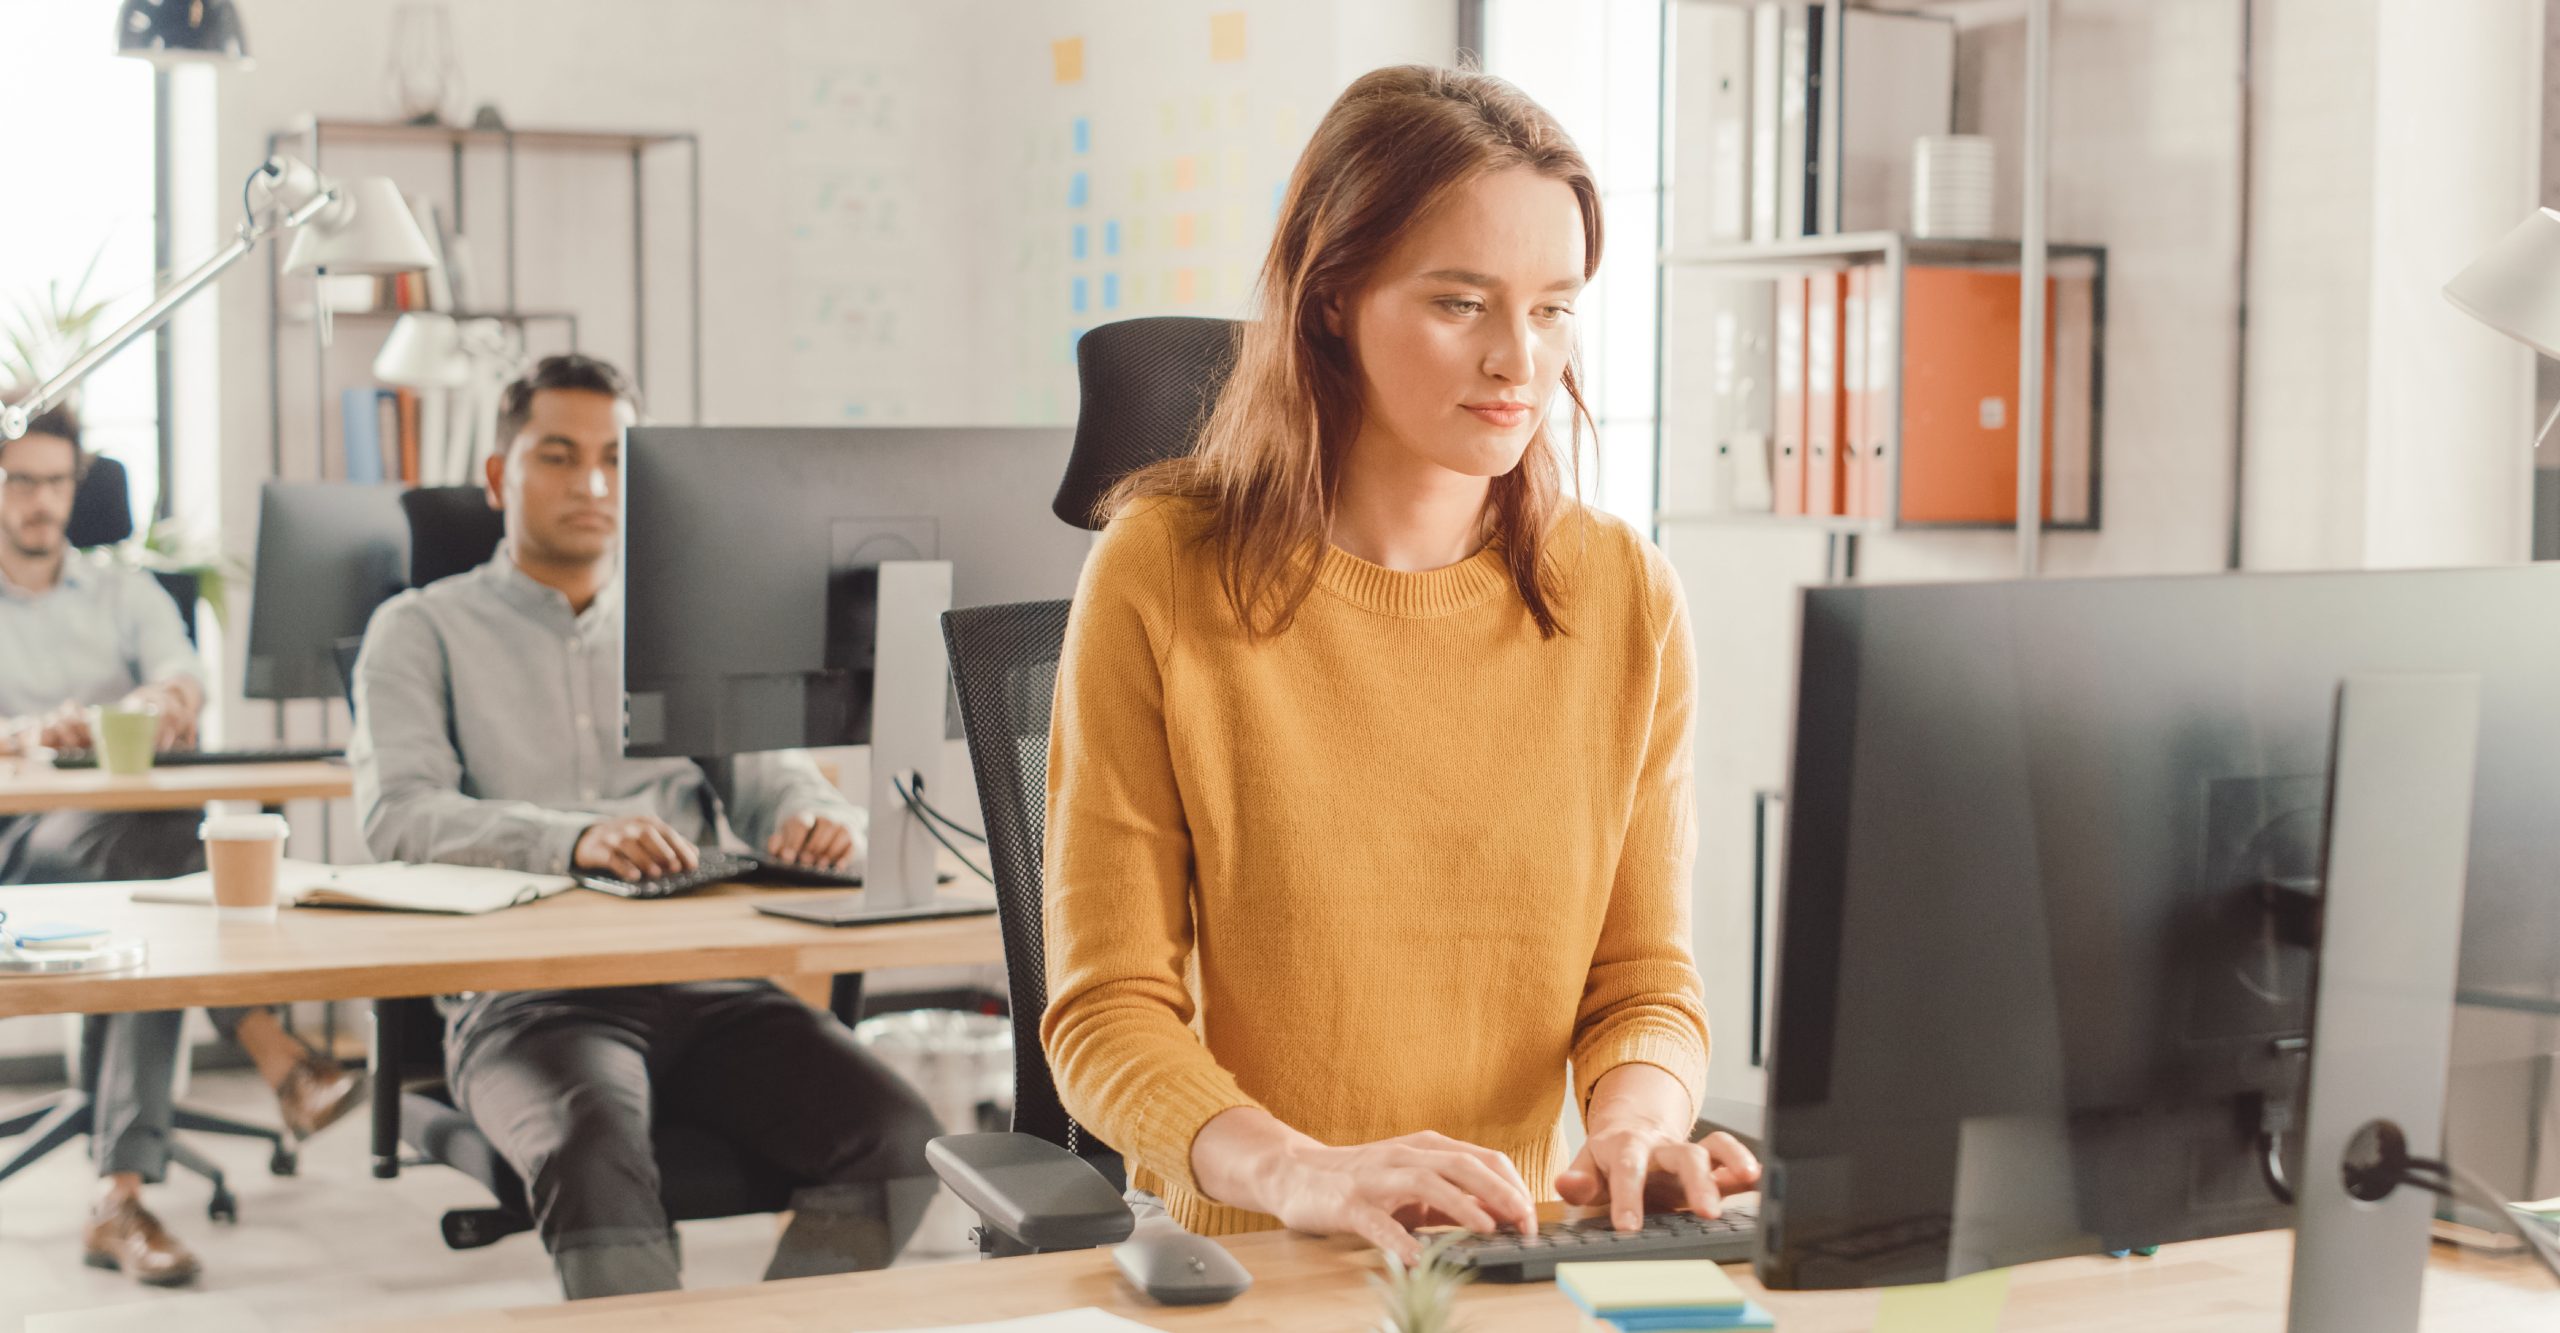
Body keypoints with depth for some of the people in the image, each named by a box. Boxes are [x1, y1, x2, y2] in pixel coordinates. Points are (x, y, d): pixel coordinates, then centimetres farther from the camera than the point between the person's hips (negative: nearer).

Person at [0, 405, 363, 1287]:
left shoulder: (125, 594, 22)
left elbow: (180, 672, -1)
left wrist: (169, 697, -30)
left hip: (126, 832, 3)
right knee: (157, 842, -37)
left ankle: (121, 1199, -43)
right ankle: (278, 1058, -43)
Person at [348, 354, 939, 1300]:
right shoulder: (423, 629, 11)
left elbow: (770, 780, 14)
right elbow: (398, 813, -7)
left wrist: (817, 820, -14)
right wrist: (575, 838, -26)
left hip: (706, 984, 4)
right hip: (525, 996, -3)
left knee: (897, 1139, -24)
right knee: (597, 1158, -37)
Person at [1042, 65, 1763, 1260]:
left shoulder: (1626, 596, 9)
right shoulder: (1160, 579, -1)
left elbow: (1646, 983, 13)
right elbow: (1107, 1013, -3)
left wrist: (1631, 1124, -11)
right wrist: (1300, 1172, -21)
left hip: (1521, 1264, 2)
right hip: (1239, 1259, -2)